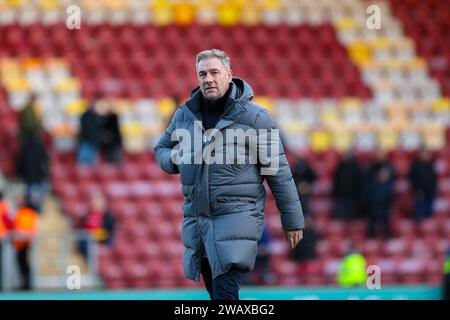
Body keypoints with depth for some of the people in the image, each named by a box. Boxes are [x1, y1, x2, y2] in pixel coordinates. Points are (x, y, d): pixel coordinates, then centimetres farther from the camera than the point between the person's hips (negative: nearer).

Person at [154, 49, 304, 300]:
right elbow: (162, 149, 25)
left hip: (237, 214, -6)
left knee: (224, 291, -19)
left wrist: (292, 220, -2)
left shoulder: (254, 116, -5)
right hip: (196, 217, 6)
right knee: (216, 291, 13)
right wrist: (176, 160, -1)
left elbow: (278, 171, -3)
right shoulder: (185, 114, 9)